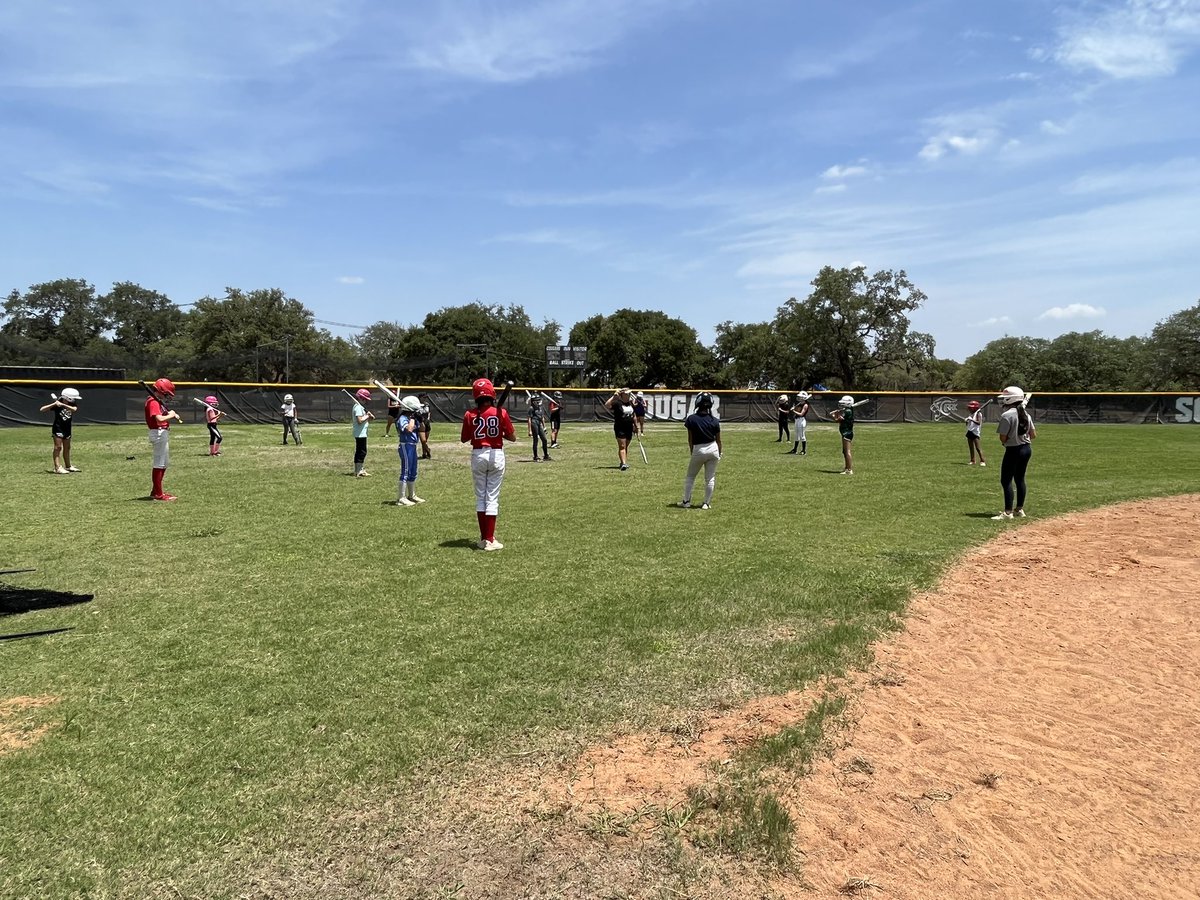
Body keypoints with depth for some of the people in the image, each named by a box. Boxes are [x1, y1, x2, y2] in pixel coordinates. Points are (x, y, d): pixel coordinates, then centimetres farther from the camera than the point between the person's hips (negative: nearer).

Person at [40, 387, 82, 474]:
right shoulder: (56, 402, -14)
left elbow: (74, 409, -25)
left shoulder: (72, 404, -3)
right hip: (58, 428, -6)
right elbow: (42, 409, -18)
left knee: (67, 448, 16)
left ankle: (68, 466, 28)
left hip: (67, 428, 6)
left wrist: (63, 405, -34)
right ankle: (57, 468, -13)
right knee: (58, 447, -10)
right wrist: (54, 404, -29)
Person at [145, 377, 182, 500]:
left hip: (163, 434, 11)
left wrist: (173, 414, 1)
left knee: (164, 463, 18)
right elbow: (159, 419, -28)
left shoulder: (158, 401, 16)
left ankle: (156, 491, 27)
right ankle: (157, 494, -5)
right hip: (159, 433, -11)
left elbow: (163, 415, 19)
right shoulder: (153, 402, -16)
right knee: (159, 463, -8)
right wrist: (170, 415, -12)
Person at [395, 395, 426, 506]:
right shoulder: (403, 419, -15)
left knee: (413, 473, 17)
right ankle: (401, 498, -6)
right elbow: (409, 429, -32)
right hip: (406, 446, -10)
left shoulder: (413, 418, 12)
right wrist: (412, 418, -20)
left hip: (412, 446, 10)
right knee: (405, 472, -9)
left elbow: (421, 429, 18)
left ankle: (412, 496, 29)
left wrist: (420, 420, 1)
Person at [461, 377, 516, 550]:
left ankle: (483, 538, 14)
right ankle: (489, 539, 3)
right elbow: (512, 437, -3)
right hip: (496, 455, -1)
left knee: (480, 496, 12)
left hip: (478, 455, 1)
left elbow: (463, 439, 5)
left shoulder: (470, 415, -4)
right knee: (492, 497, 4)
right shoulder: (501, 412, -7)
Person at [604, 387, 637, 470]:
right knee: (622, 446, -13)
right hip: (620, 428, -6)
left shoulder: (630, 403, 12)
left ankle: (624, 462, 25)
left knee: (626, 447, 14)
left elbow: (633, 415, 24)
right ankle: (624, 463, -20)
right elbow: (606, 406, -26)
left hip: (629, 428, 6)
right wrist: (613, 397, -31)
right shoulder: (617, 403, -9)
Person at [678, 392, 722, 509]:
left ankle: (686, 501, 18)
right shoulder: (714, 421, -5)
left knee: (690, 476, 15)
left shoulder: (691, 419, -10)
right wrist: (719, 453, 15)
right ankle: (706, 503, 15)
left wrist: (692, 452, 9)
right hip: (713, 449, 2)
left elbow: (690, 439, -3)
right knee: (710, 478, 11)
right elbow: (718, 439, 2)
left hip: (698, 450, -2)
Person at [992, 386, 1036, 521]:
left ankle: (1008, 512, -5)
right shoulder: (1026, 414, 6)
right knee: (1020, 479, 17)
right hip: (1027, 449, 8)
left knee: (1006, 480, -3)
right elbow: (1033, 435, 9)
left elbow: (1003, 438, -18)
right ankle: (1019, 510, 23)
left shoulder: (1007, 415, -18)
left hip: (1013, 450, -8)